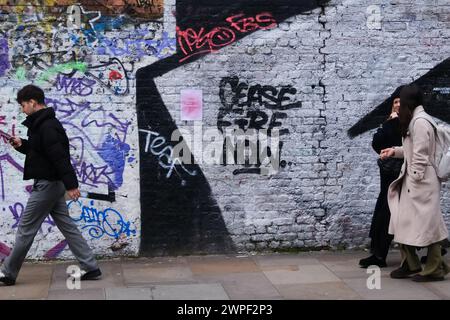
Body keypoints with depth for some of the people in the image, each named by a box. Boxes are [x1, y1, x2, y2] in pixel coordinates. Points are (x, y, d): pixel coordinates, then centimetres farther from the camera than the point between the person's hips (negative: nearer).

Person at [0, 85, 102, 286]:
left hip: (47, 184, -10)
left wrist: (70, 184, -29)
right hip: (52, 184, 10)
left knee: (26, 229, 0)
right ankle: (90, 268, 10)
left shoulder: (47, 126, -19)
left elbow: (60, 157, -25)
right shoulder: (42, 124, 14)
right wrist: (21, 145, 9)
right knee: (67, 226, 10)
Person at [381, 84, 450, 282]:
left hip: (421, 182, -10)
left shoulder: (419, 123, -16)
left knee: (427, 224, -1)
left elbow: (420, 156, -19)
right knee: (405, 223, 10)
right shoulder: (416, 121, 14)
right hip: (412, 182, 10)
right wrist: (395, 151, 21)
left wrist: (414, 181, -18)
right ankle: (410, 265, 19)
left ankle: (434, 269, 8)